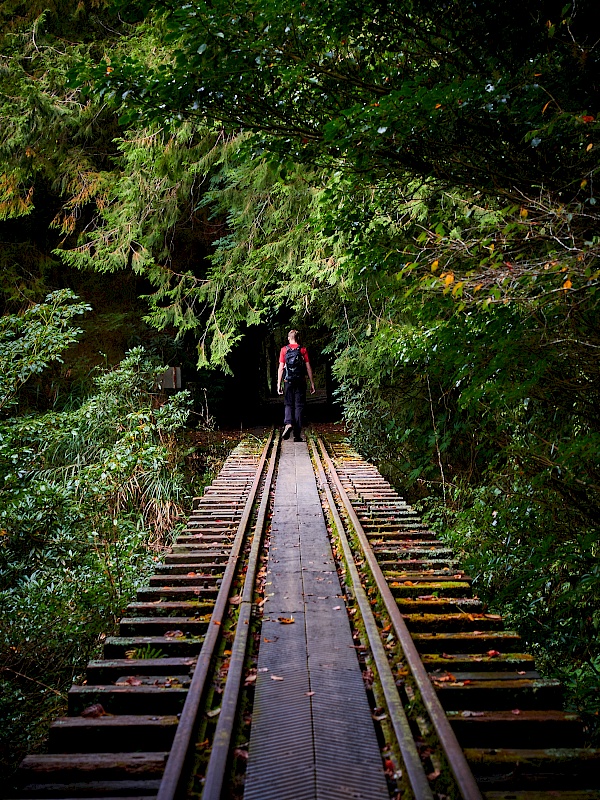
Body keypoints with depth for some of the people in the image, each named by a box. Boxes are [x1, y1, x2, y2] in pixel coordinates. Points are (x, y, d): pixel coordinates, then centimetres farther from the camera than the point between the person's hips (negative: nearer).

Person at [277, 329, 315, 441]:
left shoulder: (284, 350, 2)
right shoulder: (303, 350, 2)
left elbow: (281, 368, -1)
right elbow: (308, 368, 1)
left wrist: (279, 384, 2)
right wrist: (312, 383, 6)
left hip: (288, 382, 0)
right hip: (301, 382, 0)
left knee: (288, 405, 13)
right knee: (299, 406, 4)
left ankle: (288, 423, -16)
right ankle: (297, 434, 3)